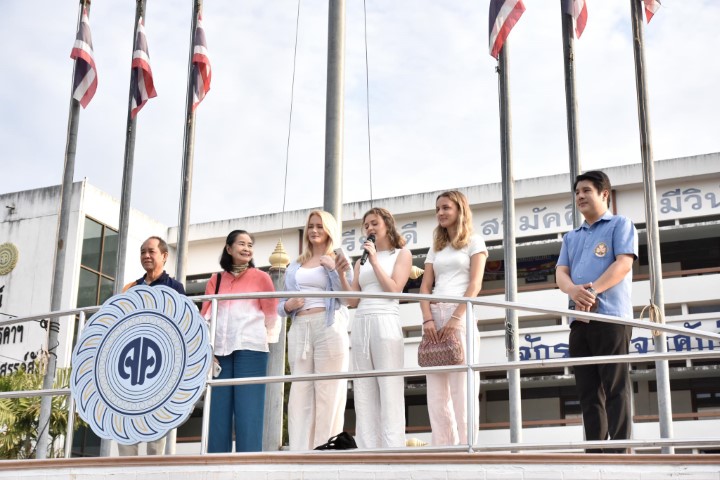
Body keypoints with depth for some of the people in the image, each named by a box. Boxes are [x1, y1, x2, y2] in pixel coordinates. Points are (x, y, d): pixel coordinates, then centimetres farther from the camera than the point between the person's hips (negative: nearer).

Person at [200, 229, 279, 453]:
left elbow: (271, 314, 11)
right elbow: (206, 315, 9)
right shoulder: (215, 280, 17)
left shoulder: (260, 277, 10)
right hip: (219, 350, 3)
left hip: (251, 349, -2)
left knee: (248, 410, -6)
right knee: (218, 411, 0)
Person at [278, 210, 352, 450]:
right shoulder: (295, 266, 23)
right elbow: (282, 304, 21)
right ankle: (299, 453, -5)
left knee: (328, 392, -8)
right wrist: (288, 306, 0)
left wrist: (333, 268, -6)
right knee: (300, 392, -3)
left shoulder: (338, 260, 12)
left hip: (329, 327, -4)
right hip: (299, 329, 4)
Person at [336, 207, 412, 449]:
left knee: (389, 393, -10)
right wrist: (341, 275, 0)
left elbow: (394, 289, -3)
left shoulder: (402, 254, 11)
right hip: (360, 324, 5)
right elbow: (353, 300, 13)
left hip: (386, 322, -5)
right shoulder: (361, 260, 22)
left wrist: (375, 261, -2)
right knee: (364, 395, 0)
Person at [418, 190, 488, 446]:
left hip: (460, 315, -5)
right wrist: (428, 319, -7)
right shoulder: (436, 248, 21)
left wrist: (456, 318, -17)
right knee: (436, 389, 0)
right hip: (435, 316, 5)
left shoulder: (474, 242, 7)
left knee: (461, 387, -9)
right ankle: (443, 448, 2)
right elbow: (425, 287, 10)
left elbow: (475, 284, -5)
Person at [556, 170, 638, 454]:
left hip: (611, 316, -6)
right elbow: (561, 273, 11)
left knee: (615, 388, -9)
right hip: (579, 320, 6)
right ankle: (595, 452, 5)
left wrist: (593, 290, -20)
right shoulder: (571, 237, 24)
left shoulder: (620, 225, 8)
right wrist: (573, 290, -14)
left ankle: (618, 452, -9)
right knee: (588, 391, 3)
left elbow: (624, 263, -7)